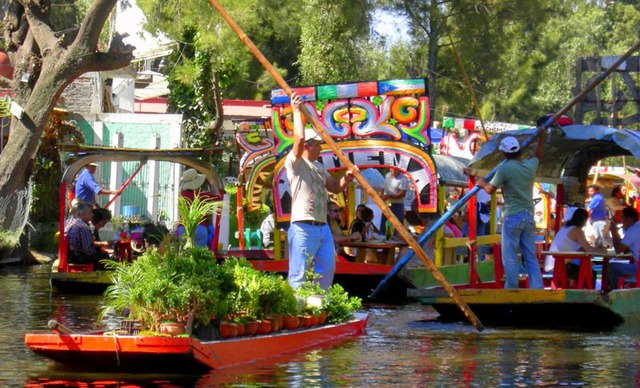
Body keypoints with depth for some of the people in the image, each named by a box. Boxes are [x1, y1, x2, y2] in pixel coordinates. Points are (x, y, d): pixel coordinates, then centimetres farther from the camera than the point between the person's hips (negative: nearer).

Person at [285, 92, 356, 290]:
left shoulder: (319, 167, 22)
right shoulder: (295, 163, -5)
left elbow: (335, 187, 26)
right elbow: (299, 138, -20)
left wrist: (347, 178, 6)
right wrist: (296, 111, -12)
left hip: (323, 227, 9)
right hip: (303, 228, -9)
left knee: (326, 270, 9)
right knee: (299, 276, -7)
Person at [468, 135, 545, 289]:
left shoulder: (504, 169, -11)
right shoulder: (531, 165, 5)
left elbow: (490, 190, -1)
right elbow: (538, 154, 28)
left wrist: (483, 183, 20)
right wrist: (541, 137, 43)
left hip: (512, 217, -6)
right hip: (529, 217, 6)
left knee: (510, 257, -2)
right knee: (531, 257, 7)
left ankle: (512, 290, -3)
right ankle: (537, 288, 1)